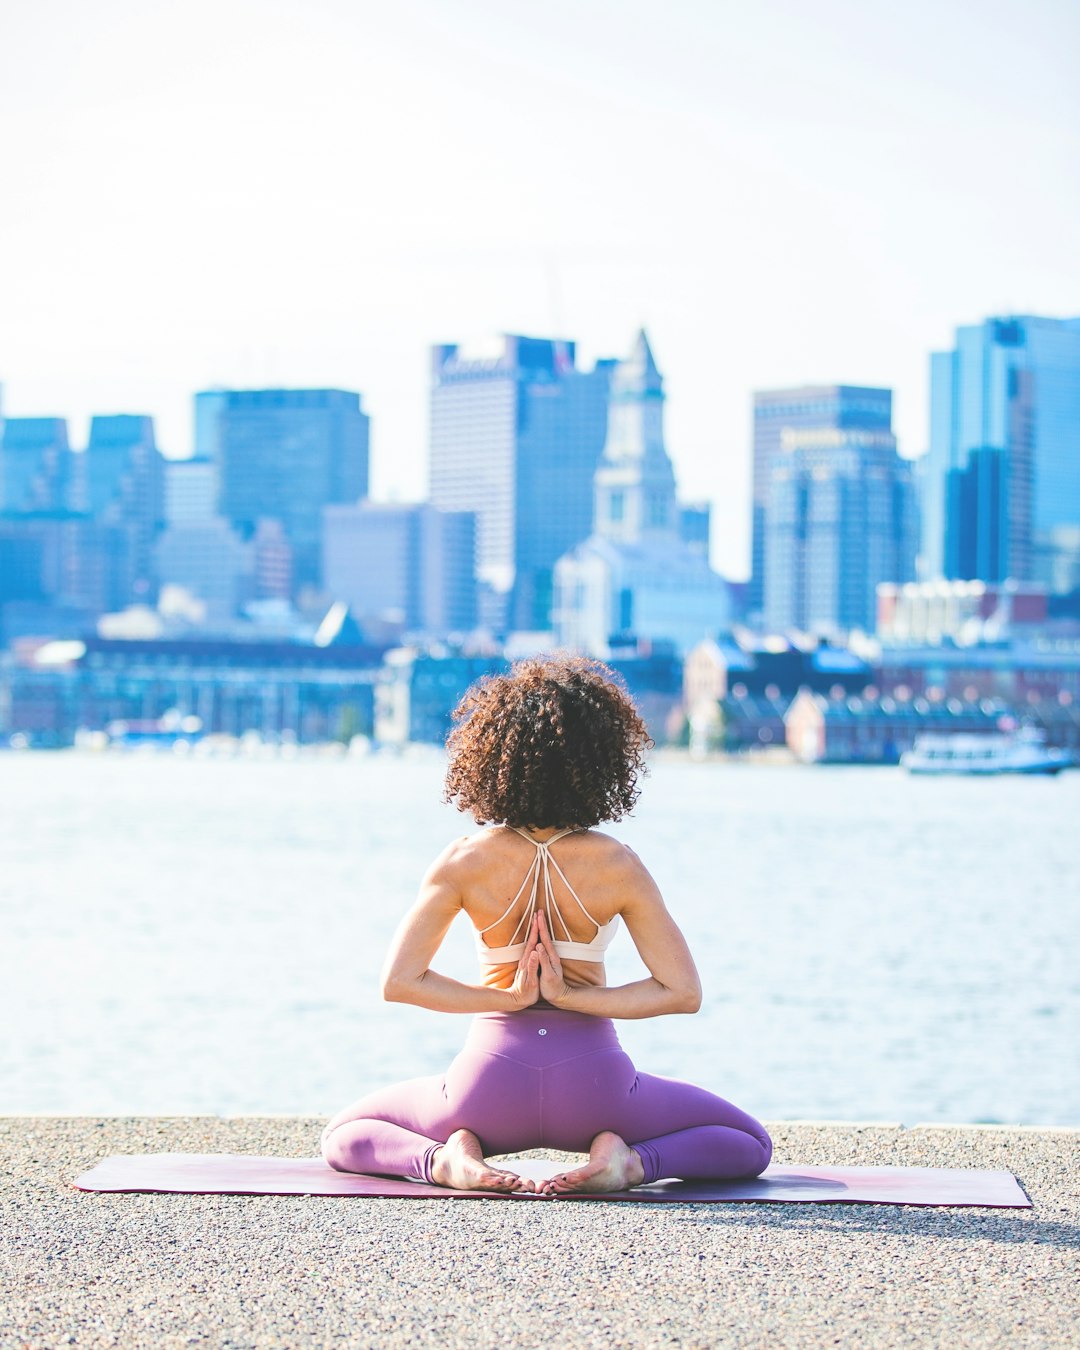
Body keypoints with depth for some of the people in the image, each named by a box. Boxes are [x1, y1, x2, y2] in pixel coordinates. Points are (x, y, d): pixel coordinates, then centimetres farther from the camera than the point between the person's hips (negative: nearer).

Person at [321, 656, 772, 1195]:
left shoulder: (465, 862, -8)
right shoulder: (616, 865, -8)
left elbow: (398, 981, -10)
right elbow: (682, 992, -9)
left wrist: (508, 999, -6)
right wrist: (573, 997, -8)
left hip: (492, 1079, 1)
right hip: (591, 1079, 0)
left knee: (344, 1135, 24)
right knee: (749, 1144, 19)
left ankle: (446, 1159, -7)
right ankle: (630, 1160, -9)